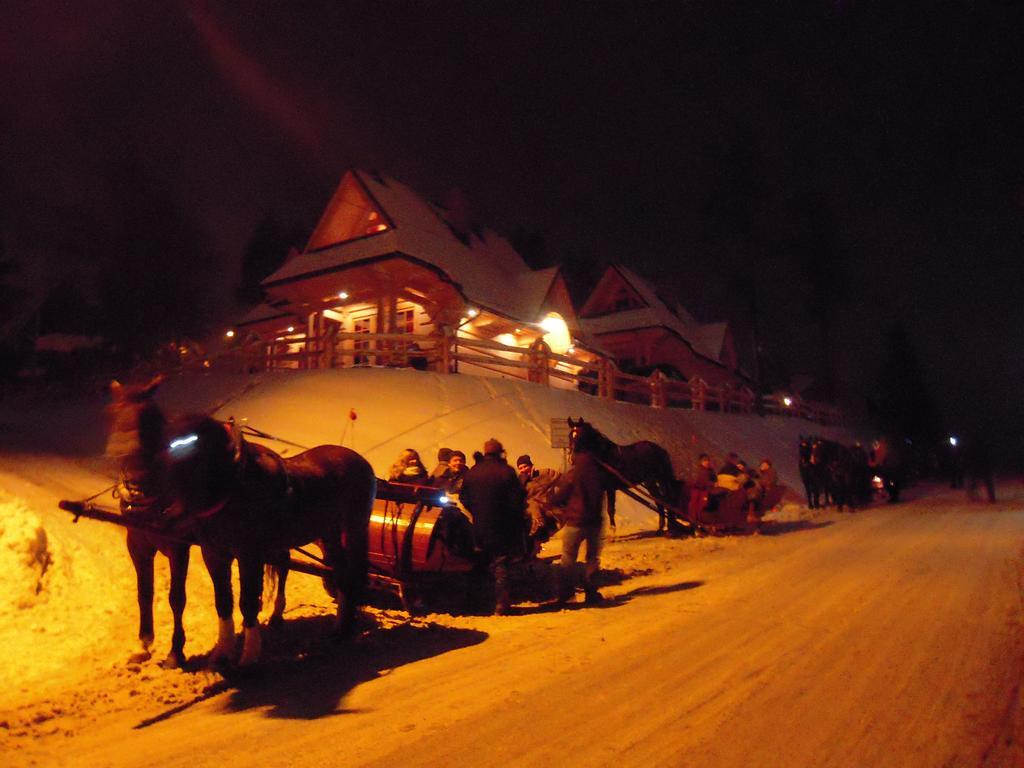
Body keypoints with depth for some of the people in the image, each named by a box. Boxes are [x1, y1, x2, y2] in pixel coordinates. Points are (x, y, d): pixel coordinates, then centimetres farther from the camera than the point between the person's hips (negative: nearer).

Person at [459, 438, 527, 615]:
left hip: (478, 527, 3)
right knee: (500, 565, 5)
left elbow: (464, 501, 3)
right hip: (501, 529, -3)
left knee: (478, 566, 17)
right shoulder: (507, 472, -12)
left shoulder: (471, 473, -1)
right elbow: (518, 499, -11)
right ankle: (501, 604, 3)